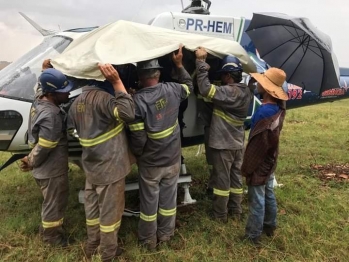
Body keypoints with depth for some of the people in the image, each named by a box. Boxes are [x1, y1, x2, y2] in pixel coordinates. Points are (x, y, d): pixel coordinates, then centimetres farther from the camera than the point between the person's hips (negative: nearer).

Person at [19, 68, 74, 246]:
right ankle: (52, 235, 35)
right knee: (54, 203, 13)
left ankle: (48, 226, 49)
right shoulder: (51, 116, -32)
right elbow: (43, 148, -26)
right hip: (52, 169, -9)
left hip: (46, 167, 9)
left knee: (52, 200, 28)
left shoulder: (39, 101, -1)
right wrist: (31, 163, -10)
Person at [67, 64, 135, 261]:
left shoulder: (78, 102, 7)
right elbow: (128, 113, -33)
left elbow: (74, 128, 19)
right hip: (109, 166, -8)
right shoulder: (102, 97, -21)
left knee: (93, 208, 21)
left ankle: (92, 245, 38)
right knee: (110, 210, 8)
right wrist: (117, 82, -28)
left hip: (91, 165, 8)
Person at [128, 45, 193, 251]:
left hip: (150, 163, -3)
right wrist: (179, 64, 16)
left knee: (149, 201, 14)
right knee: (168, 198, 18)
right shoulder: (172, 89, -10)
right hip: (173, 159, 4)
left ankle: (149, 239, 30)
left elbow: (138, 138, -20)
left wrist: (137, 154, 0)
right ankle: (165, 234, 35)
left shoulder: (138, 100, -23)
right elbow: (189, 85, 15)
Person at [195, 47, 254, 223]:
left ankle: (220, 215, 19)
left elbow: (205, 89, -32)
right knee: (236, 179, 17)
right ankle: (236, 212, 30)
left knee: (222, 180, 6)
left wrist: (201, 62, -26)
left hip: (223, 144, -8)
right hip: (238, 144, 8)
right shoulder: (246, 92, 4)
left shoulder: (228, 92, -23)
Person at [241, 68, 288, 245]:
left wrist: (246, 167, -14)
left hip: (259, 164, -8)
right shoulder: (279, 107, -4)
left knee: (257, 200, 4)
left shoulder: (264, 112, -29)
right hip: (270, 162, 8)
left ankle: (253, 235, 18)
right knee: (269, 194, 21)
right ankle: (270, 226, 38)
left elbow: (257, 145, -24)